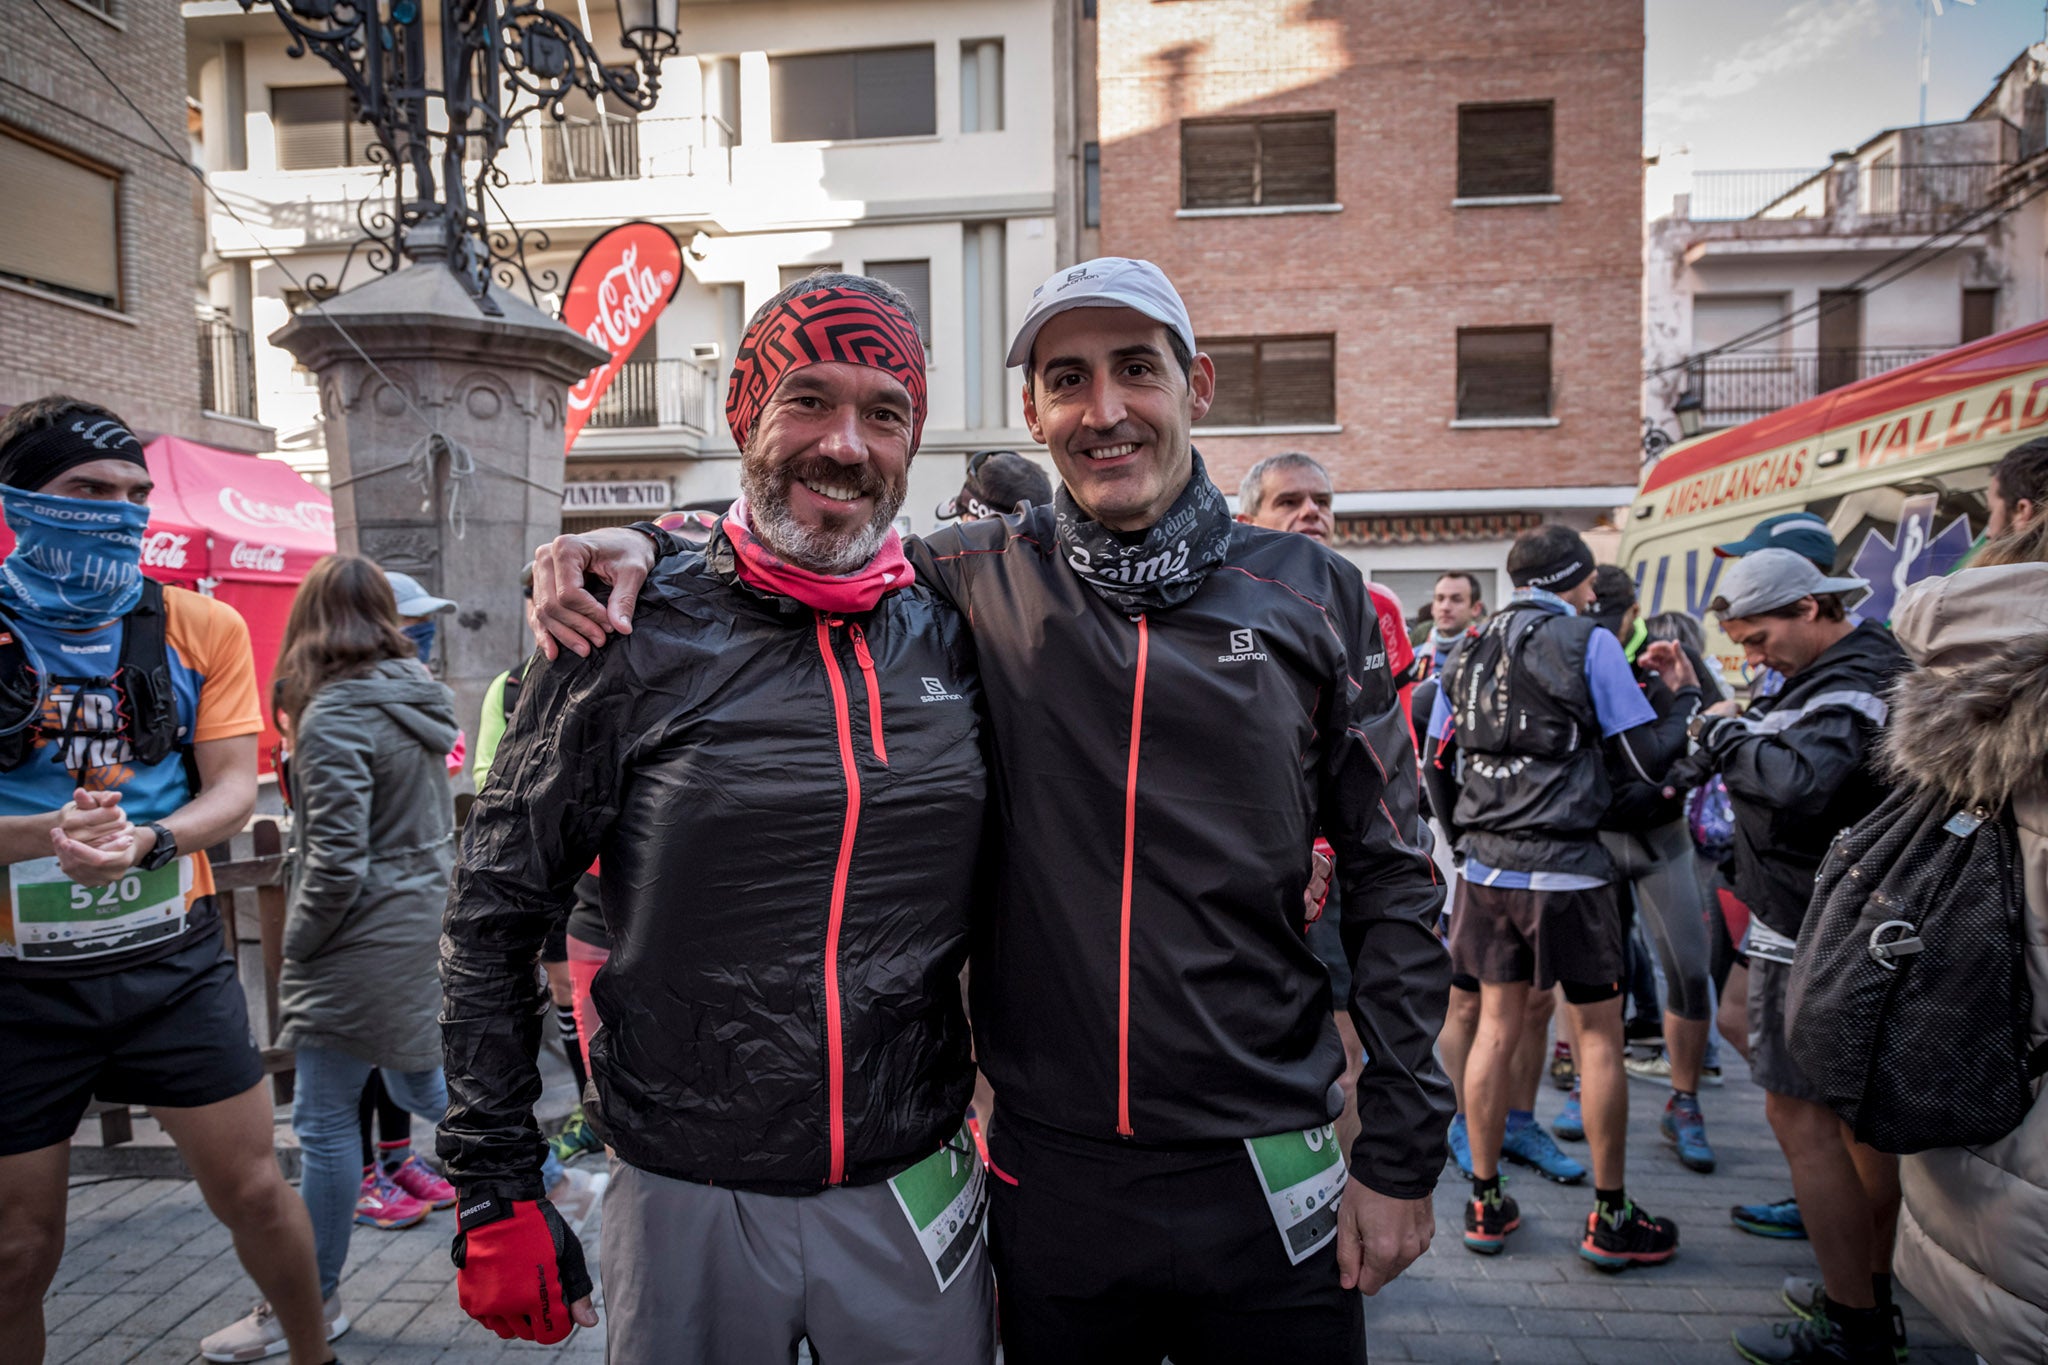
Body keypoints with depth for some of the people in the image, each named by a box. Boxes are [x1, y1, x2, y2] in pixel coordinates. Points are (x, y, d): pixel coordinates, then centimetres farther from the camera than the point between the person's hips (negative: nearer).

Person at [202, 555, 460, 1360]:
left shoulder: (333, 715, -17)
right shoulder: (419, 698, 8)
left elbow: (336, 862, -19)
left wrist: (296, 947, -5)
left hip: (364, 941, -8)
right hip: (424, 924, 9)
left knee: (325, 1122, 5)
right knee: (418, 1086, 23)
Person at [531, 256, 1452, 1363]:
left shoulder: (1310, 595, -2)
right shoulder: (976, 584, -3)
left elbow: (1391, 880, 0)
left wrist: (1400, 1153, -1)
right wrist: (641, 546, -9)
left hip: (1265, 1180, 0)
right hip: (1049, 1176, 1)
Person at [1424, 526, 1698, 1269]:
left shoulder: (1470, 651, 9)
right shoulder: (1589, 643, -6)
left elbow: (1438, 767, 11)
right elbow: (1648, 757, -6)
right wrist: (1685, 692, 10)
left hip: (1488, 870, 5)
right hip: (1565, 870, -5)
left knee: (1496, 1025, 12)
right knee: (1598, 1036, 8)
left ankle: (1484, 1202, 19)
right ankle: (1610, 1218, 18)